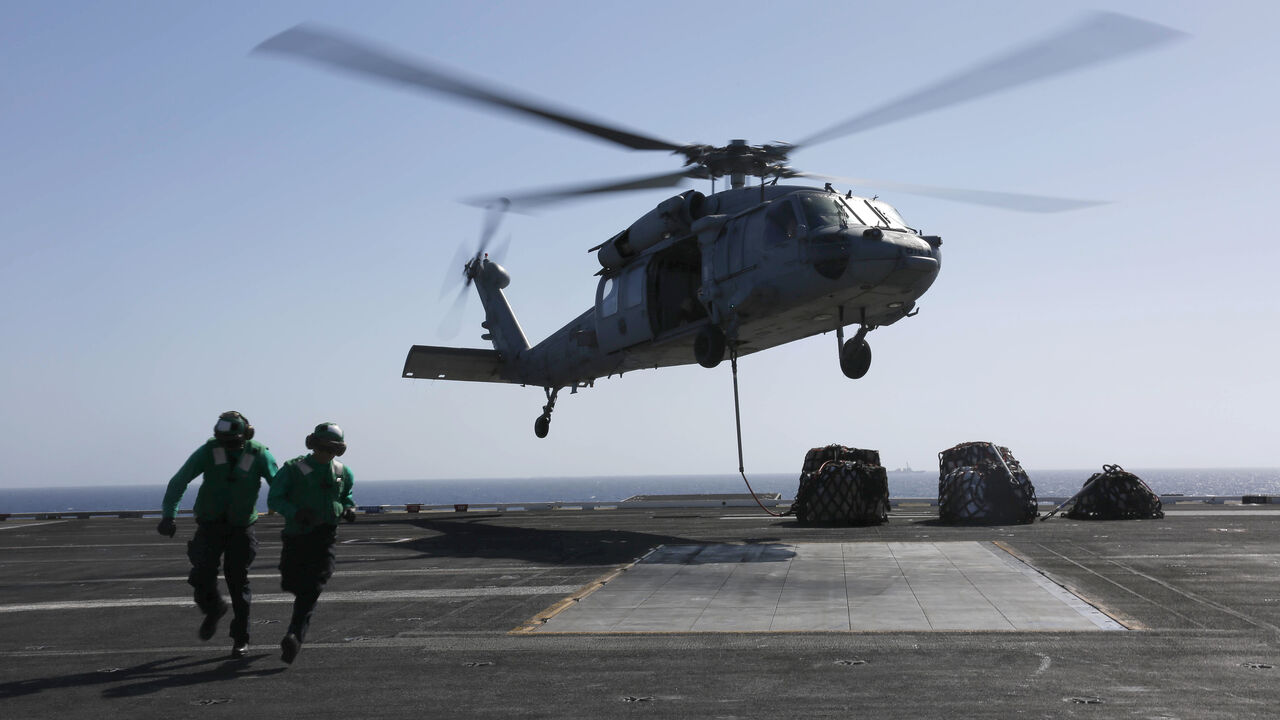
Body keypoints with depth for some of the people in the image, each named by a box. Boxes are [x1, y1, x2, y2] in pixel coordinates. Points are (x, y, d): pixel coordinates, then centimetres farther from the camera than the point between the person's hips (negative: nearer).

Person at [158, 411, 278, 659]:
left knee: (238, 580, -3)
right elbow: (179, 481, -11)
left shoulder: (259, 454, -10)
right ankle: (214, 609, 27)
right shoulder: (209, 450, -10)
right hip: (210, 525, 1)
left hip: (241, 528, -1)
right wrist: (168, 515, -22)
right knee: (203, 575, -8)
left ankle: (241, 639, 9)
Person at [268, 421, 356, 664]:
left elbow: (347, 497, 25)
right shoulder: (293, 469, -1)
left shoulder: (343, 473, 9)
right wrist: (295, 512, -20)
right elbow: (274, 499, -2)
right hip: (296, 535, -1)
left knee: (311, 591, -13)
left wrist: (348, 510, 1)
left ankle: (294, 637, -21)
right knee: (293, 585, 9)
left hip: (325, 538, 1)